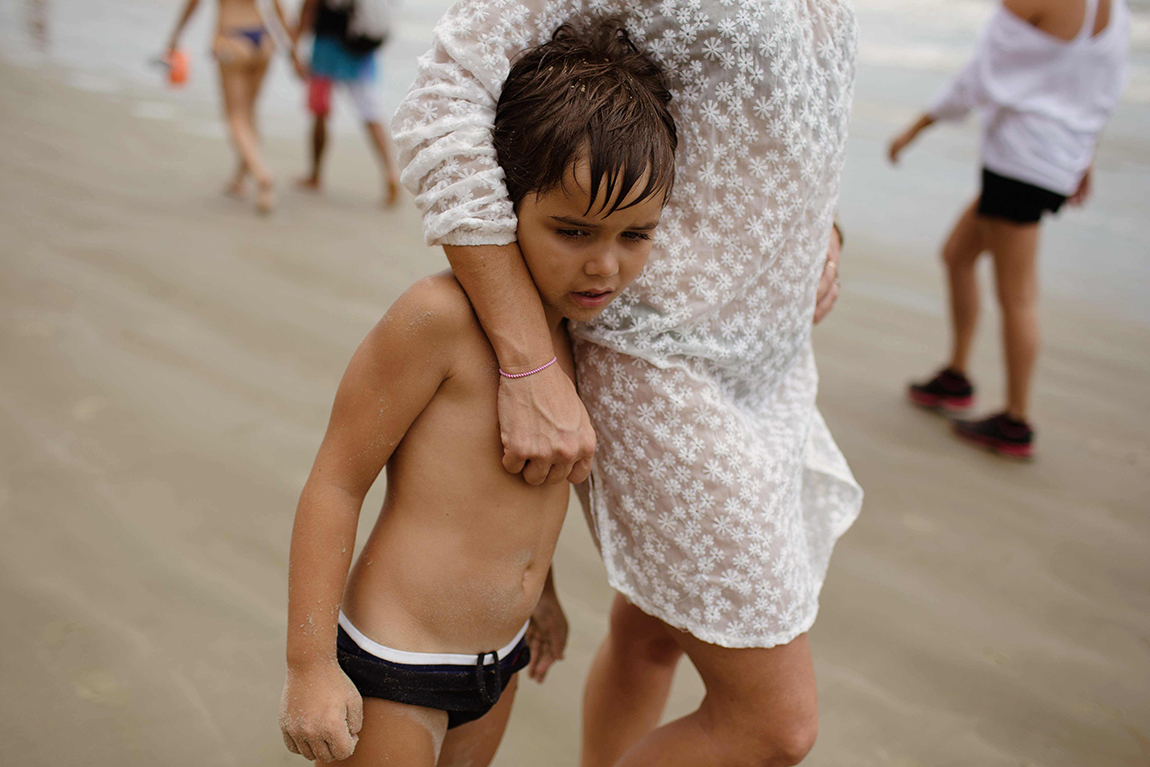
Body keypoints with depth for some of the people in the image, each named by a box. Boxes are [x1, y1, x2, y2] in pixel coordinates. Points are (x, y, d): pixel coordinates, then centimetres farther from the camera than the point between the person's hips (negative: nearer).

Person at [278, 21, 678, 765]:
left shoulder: (571, 323, 0)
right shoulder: (441, 316, -23)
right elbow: (335, 482, -17)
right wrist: (310, 665, -15)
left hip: (500, 657, 7)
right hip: (395, 662, -7)